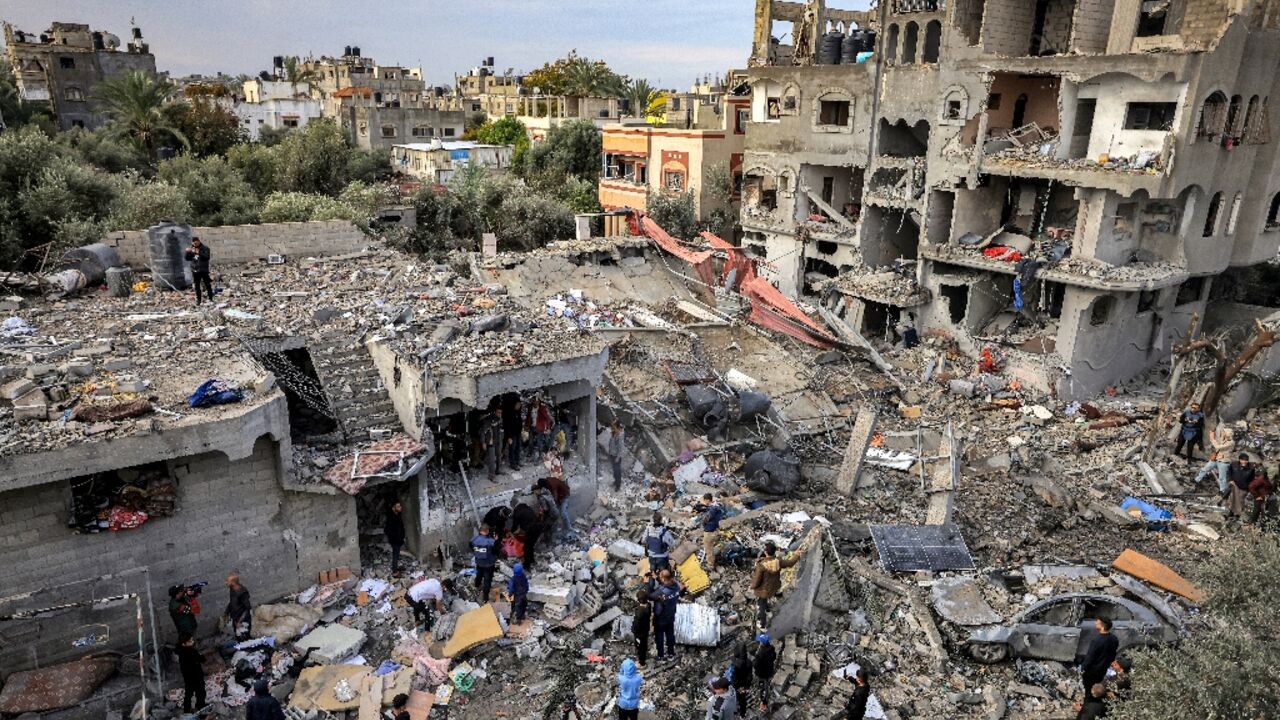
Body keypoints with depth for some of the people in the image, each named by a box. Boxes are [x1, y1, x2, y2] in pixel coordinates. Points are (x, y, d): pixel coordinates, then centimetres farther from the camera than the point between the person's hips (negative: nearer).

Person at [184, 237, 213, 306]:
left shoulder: (205, 248, -4)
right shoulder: (191, 249, 9)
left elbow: (207, 257, -19)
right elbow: (187, 259, 10)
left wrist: (198, 252, -29)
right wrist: (187, 252, -8)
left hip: (204, 270, -4)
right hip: (194, 270, 4)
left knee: (207, 285, 0)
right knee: (196, 286, 7)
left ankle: (210, 299, 11)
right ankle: (198, 300, 15)